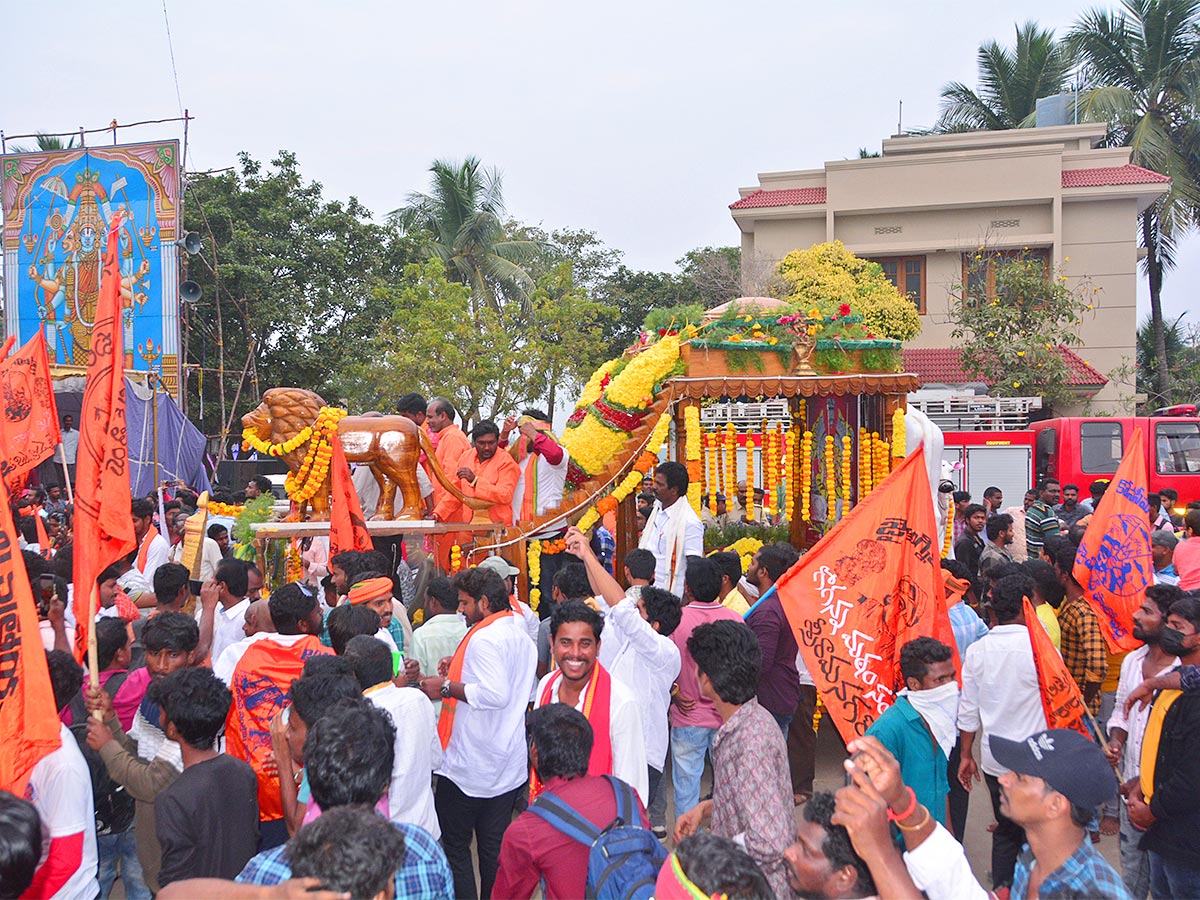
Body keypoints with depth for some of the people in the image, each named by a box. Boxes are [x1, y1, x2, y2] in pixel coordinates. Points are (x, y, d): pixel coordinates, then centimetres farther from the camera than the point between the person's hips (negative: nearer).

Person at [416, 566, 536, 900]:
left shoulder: (484, 638, -19)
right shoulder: (521, 635, 10)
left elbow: (496, 694, -30)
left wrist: (446, 688, -20)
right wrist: (461, 670, 13)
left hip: (468, 767, -8)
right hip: (508, 766, 8)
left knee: (455, 846, 6)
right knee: (495, 847, 15)